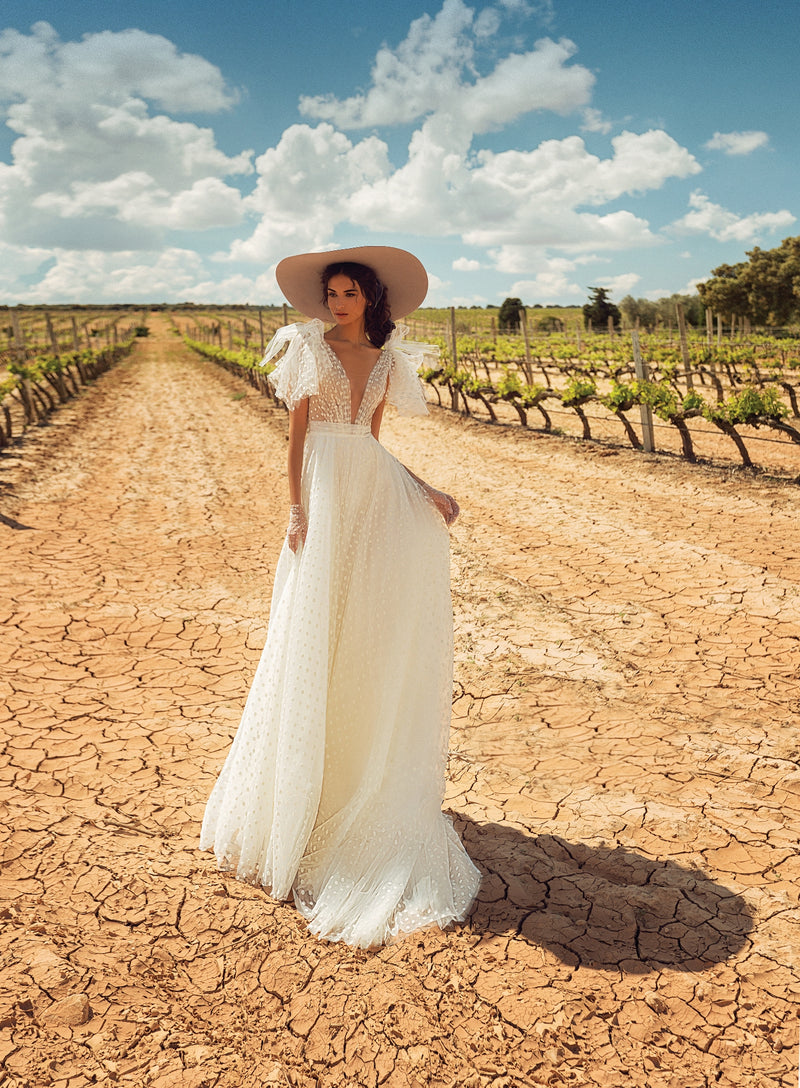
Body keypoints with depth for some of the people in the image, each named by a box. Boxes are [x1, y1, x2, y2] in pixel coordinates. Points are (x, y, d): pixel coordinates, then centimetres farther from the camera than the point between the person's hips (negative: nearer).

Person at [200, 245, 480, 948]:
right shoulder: (309, 347, 3)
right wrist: (297, 509, -11)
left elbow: (371, 438, 14)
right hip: (326, 491, -4)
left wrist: (423, 490, 3)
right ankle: (298, 788, 13)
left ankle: (370, 774, 20)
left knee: (373, 635, 5)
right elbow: (297, 434, -1)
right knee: (314, 635, -1)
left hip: (378, 493, 4)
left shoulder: (388, 359, 13)